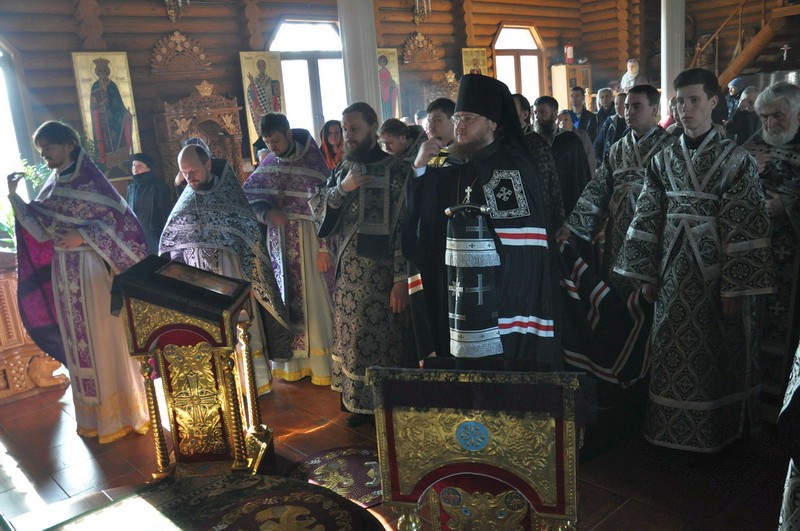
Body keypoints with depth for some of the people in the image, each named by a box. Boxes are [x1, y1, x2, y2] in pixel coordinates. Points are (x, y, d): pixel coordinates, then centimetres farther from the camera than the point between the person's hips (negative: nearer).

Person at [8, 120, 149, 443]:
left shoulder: (90, 179, -9)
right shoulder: (52, 184, 11)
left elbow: (119, 221, -13)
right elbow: (41, 229, 5)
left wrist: (83, 237, -21)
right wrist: (14, 196, 0)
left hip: (92, 269, -7)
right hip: (62, 271, 7)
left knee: (104, 339, 1)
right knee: (78, 341, 12)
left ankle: (122, 412, 14)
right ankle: (94, 413, 24)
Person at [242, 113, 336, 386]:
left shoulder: (313, 161, -10)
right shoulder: (268, 163, 6)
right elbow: (247, 194, 11)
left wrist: (324, 247, -15)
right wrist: (267, 212, -10)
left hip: (307, 241, -5)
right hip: (279, 241, 5)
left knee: (312, 298, 1)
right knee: (285, 298, 10)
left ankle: (321, 363, 13)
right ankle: (293, 361, 23)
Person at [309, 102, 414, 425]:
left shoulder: (398, 171, -8)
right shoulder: (342, 171, 10)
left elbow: (406, 229, -11)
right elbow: (316, 210, 4)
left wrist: (401, 278, -15)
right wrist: (341, 188, -14)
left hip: (383, 275, -5)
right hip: (348, 274, 6)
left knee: (386, 341, 4)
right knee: (353, 339, 14)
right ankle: (361, 402, 30)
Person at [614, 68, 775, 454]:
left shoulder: (735, 159, -6)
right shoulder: (663, 160, 5)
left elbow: (745, 227, -10)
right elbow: (647, 218, 5)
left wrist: (736, 285, -13)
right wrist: (646, 274, 3)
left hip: (716, 272, -3)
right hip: (674, 273, 4)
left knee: (717, 352, 9)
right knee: (673, 351, 11)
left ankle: (716, 430, 28)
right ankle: (673, 426, 28)